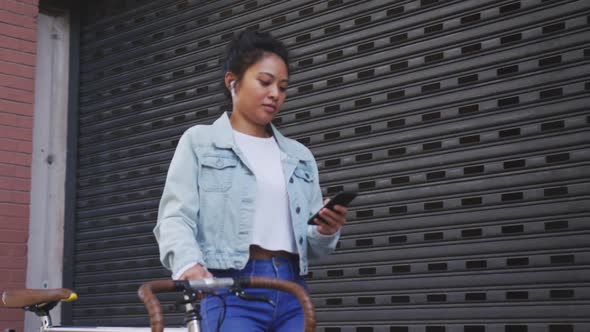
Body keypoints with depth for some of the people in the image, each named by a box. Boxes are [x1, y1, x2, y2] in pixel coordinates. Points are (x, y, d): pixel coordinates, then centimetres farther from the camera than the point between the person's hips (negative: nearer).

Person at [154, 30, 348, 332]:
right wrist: (188, 264, -26)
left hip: (292, 291, 5)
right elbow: (176, 217, -5)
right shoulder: (200, 142, 8)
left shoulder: (299, 156, 20)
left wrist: (326, 232, -5)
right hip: (230, 290, -4)